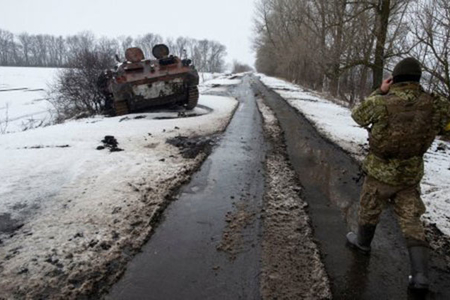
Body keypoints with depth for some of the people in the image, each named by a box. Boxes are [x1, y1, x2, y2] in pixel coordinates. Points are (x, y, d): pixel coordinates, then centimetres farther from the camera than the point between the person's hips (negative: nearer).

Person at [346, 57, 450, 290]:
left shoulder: (381, 103, -19)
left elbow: (357, 116, 0)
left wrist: (379, 93, 4)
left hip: (381, 172, -3)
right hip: (411, 174, 3)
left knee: (369, 210, 19)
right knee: (411, 220, 11)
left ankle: (362, 241, 43)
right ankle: (420, 275, 12)